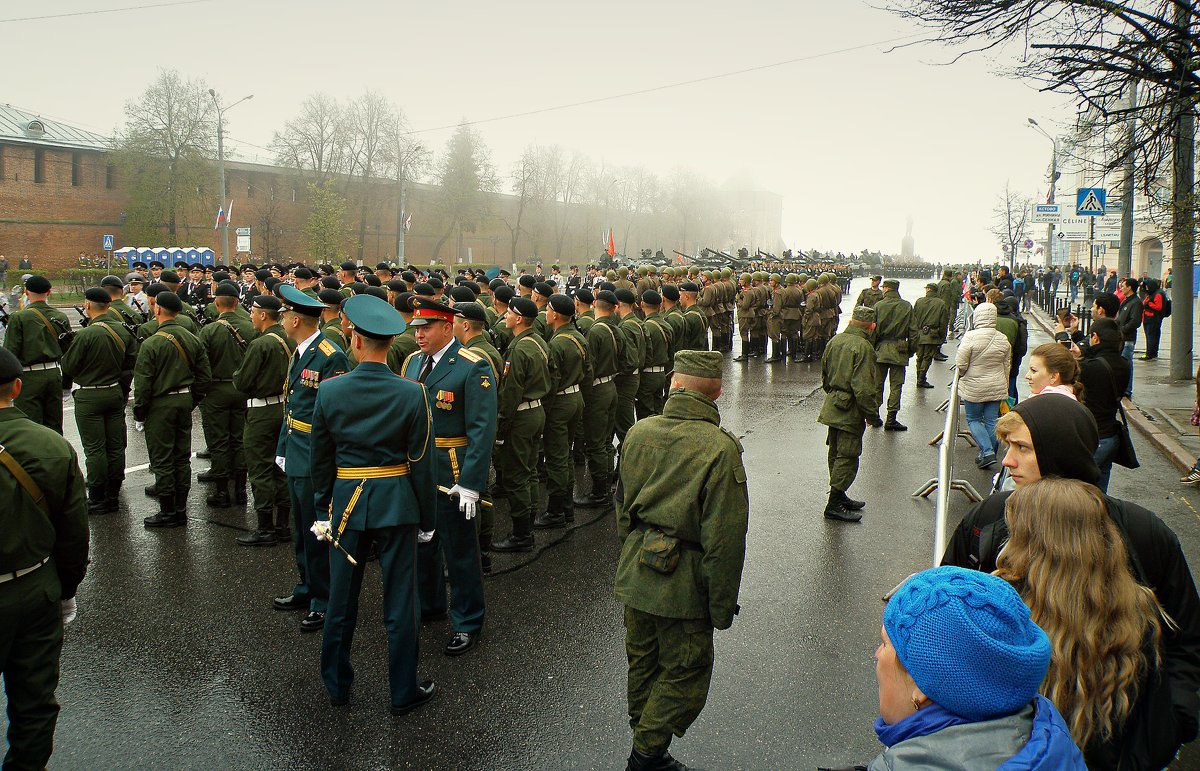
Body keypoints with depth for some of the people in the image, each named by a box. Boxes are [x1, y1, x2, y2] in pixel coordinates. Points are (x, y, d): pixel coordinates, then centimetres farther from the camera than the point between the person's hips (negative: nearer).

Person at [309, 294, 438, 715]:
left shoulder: (330, 391, -7)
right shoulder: (412, 393, -12)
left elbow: (320, 459, 2)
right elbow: (422, 462, -8)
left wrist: (323, 506, 15)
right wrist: (426, 518, 2)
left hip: (346, 502, 2)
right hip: (397, 504, -2)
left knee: (341, 602, 16)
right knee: (399, 603, 9)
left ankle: (337, 685, 32)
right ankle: (404, 691, 21)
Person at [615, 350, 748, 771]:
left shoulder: (638, 432, -2)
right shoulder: (720, 448, -21)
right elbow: (724, 541, -19)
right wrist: (722, 607, -9)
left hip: (634, 573, 7)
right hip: (682, 582, -6)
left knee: (643, 661, 23)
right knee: (685, 673, 13)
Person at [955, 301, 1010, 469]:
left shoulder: (970, 337, -17)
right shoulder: (1003, 339, -1)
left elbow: (961, 364, -14)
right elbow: (1006, 367, 9)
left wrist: (960, 375, 8)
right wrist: (1004, 388, 21)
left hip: (974, 388, -4)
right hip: (997, 388, 4)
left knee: (973, 419, 10)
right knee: (991, 421, 11)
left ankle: (987, 452, -4)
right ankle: (990, 454, 18)